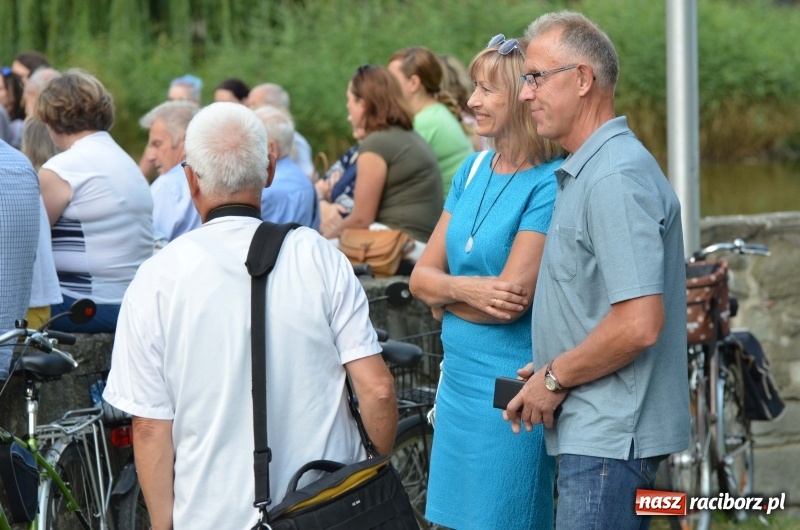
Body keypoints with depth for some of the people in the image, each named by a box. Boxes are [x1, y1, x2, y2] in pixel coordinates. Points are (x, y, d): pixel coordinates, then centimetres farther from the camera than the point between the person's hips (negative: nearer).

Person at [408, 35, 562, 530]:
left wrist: (444, 294, -4)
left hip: (510, 391, -8)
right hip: (459, 379, 8)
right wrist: (466, 289, -14)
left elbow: (514, 299, -19)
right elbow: (422, 275, 7)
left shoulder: (550, 186, -14)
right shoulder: (474, 170, 9)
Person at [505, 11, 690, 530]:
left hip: (610, 437, -11)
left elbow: (639, 324, -24)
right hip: (600, 429, 11)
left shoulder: (615, 179, -18)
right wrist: (550, 369, 13)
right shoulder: (587, 171, 17)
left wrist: (556, 377, -13)